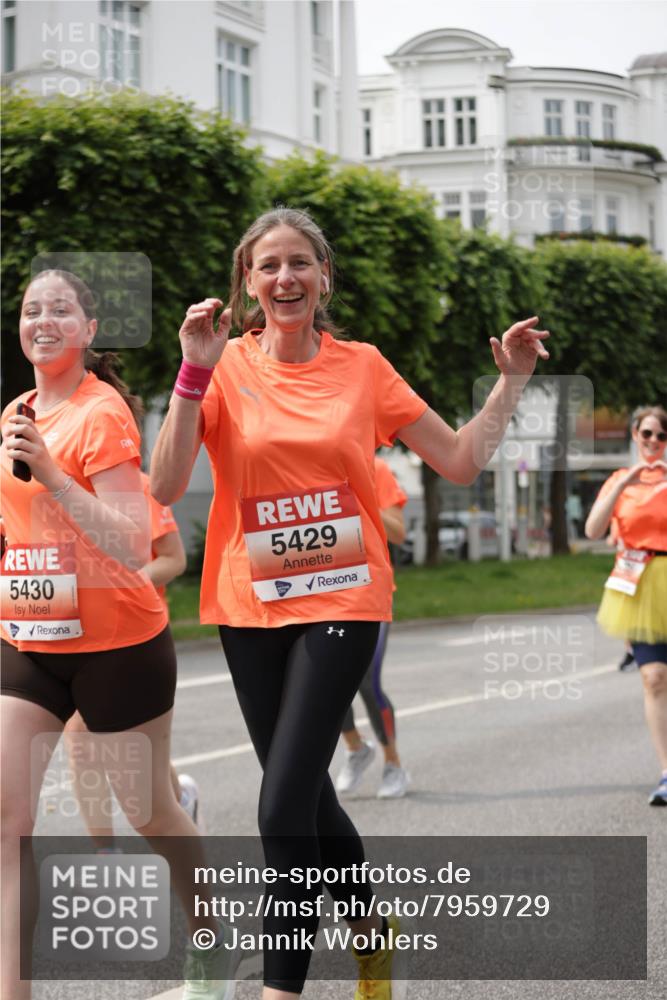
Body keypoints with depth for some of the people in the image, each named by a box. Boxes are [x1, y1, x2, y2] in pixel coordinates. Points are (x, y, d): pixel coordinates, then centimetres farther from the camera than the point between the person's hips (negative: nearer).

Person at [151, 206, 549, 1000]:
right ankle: (369, 919, 42)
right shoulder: (227, 368, -3)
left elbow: (460, 460, 7)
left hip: (342, 601, -2)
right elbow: (164, 486, -14)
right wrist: (195, 371, -20)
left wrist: (511, 382, 1)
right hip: (251, 608, 2)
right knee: (303, 793, 16)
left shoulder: (361, 367, 1)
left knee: (284, 811, -13)